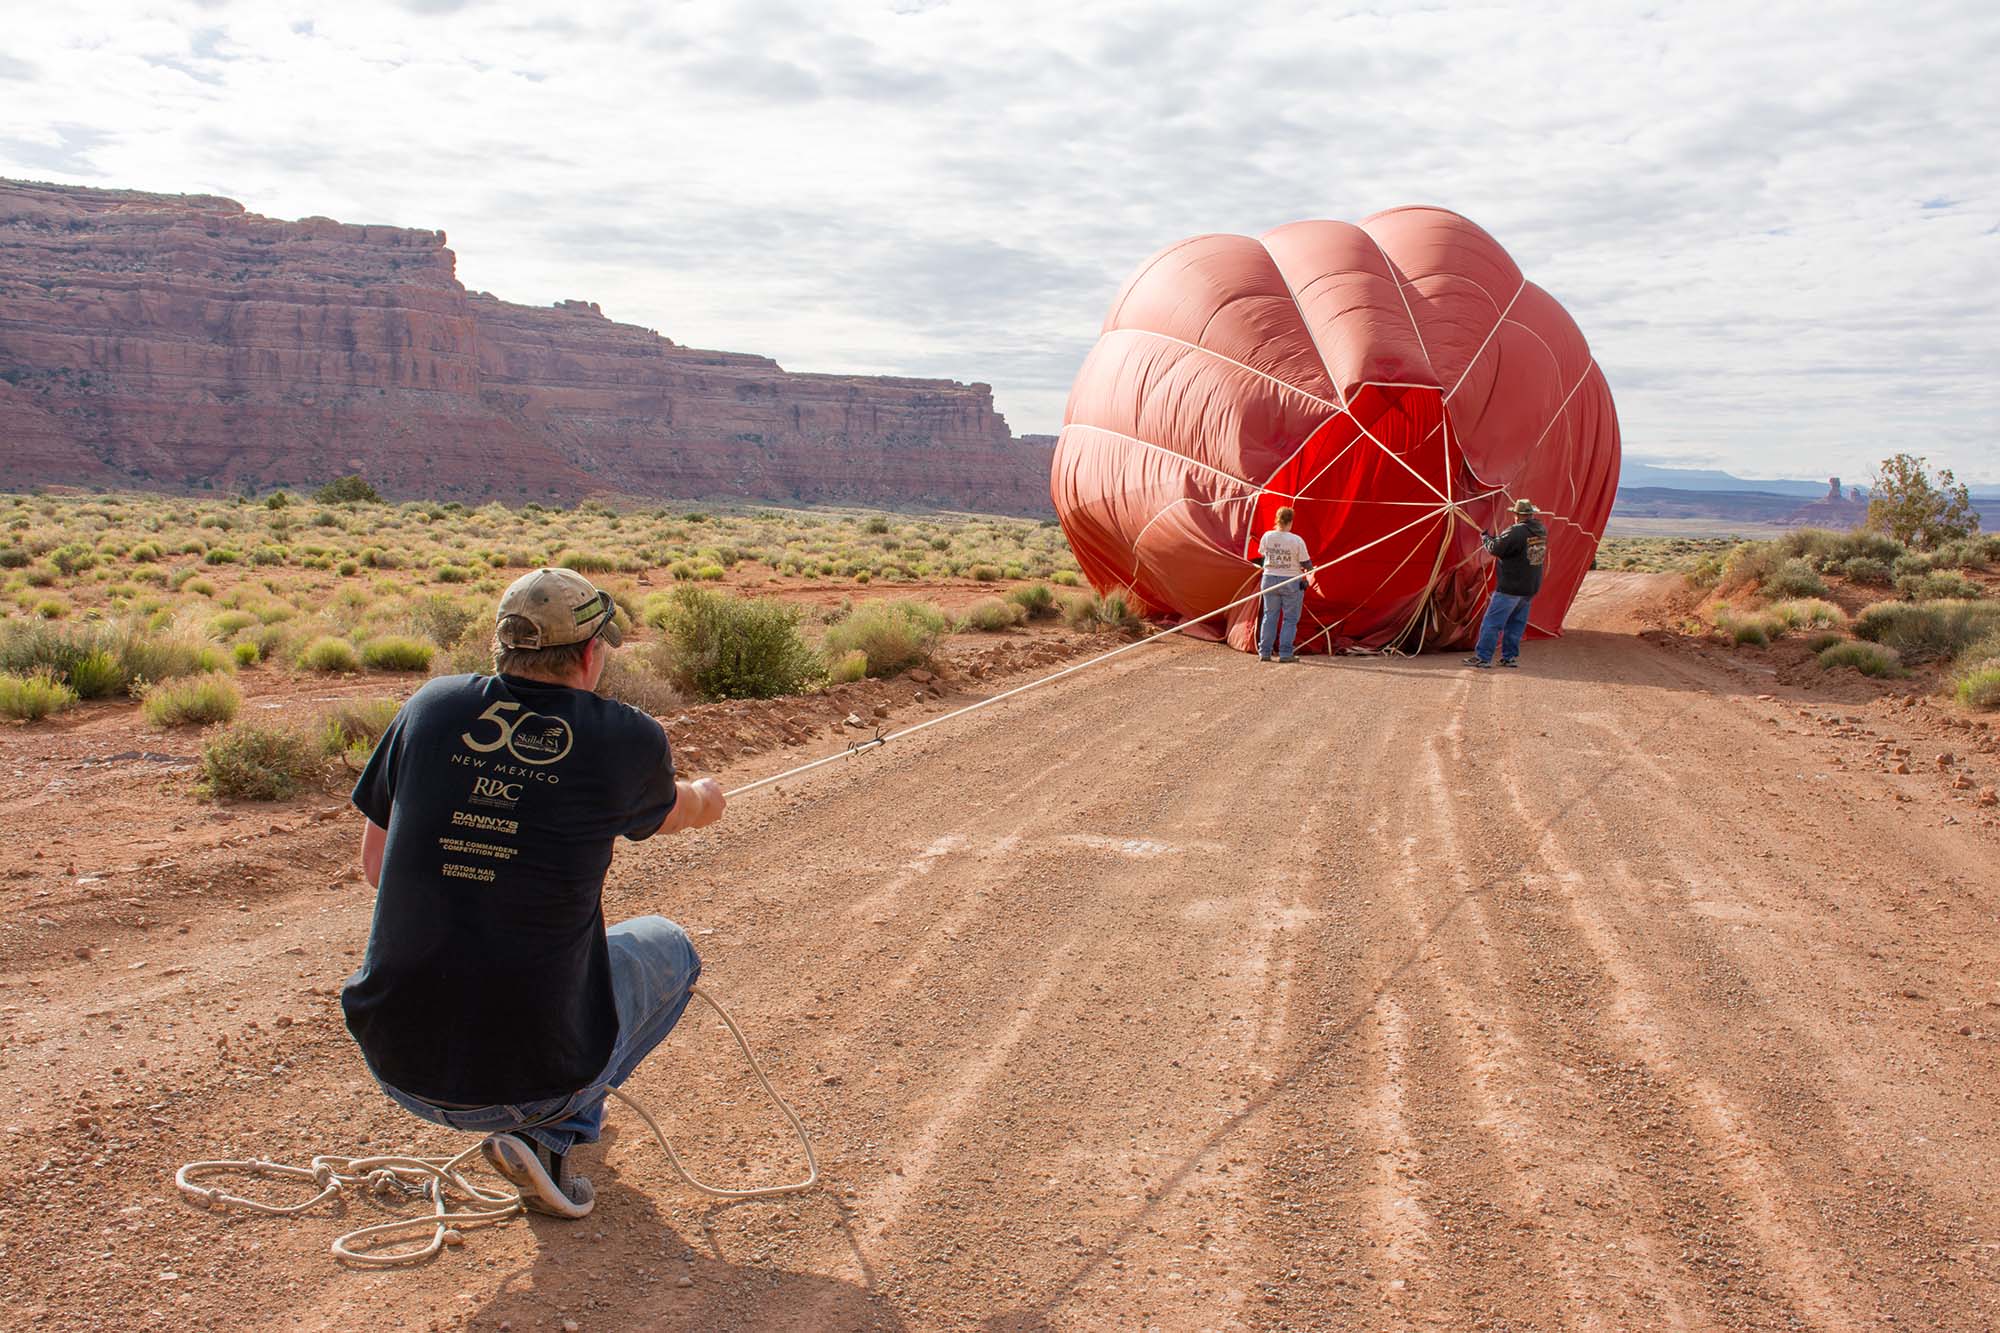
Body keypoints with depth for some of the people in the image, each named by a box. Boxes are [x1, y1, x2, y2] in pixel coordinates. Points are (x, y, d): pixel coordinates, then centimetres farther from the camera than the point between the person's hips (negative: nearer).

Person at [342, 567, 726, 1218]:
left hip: (397, 1065, 4)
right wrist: (704, 800, 41)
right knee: (665, 945, 24)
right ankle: (550, 1135, 9)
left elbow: (374, 864, 10)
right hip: (530, 1080, -3)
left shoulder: (433, 707, -1)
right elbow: (674, 813, 17)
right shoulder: (627, 741, -8)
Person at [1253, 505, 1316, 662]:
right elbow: (1306, 564, -9)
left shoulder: (1267, 536, -5)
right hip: (1291, 582, -4)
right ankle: (1285, 654, 3)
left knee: (1269, 616, 13)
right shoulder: (1297, 540, -15)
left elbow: (1262, 554, 12)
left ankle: (1264, 652, 12)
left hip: (1270, 579, 4)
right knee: (1290, 619, 6)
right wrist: (1309, 571, 13)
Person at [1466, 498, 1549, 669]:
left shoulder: (1516, 532, -20)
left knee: (1492, 622, -2)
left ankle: (1482, 657, -1)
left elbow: (1495, 549, -17)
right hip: (1531, 588, 8)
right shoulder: (1542, 531, 6)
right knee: (1516, 622, 15)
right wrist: (1497, 538, 14)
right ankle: (1510, 657, 17)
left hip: (1511, 587, -8)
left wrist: (1486, 539, 2)